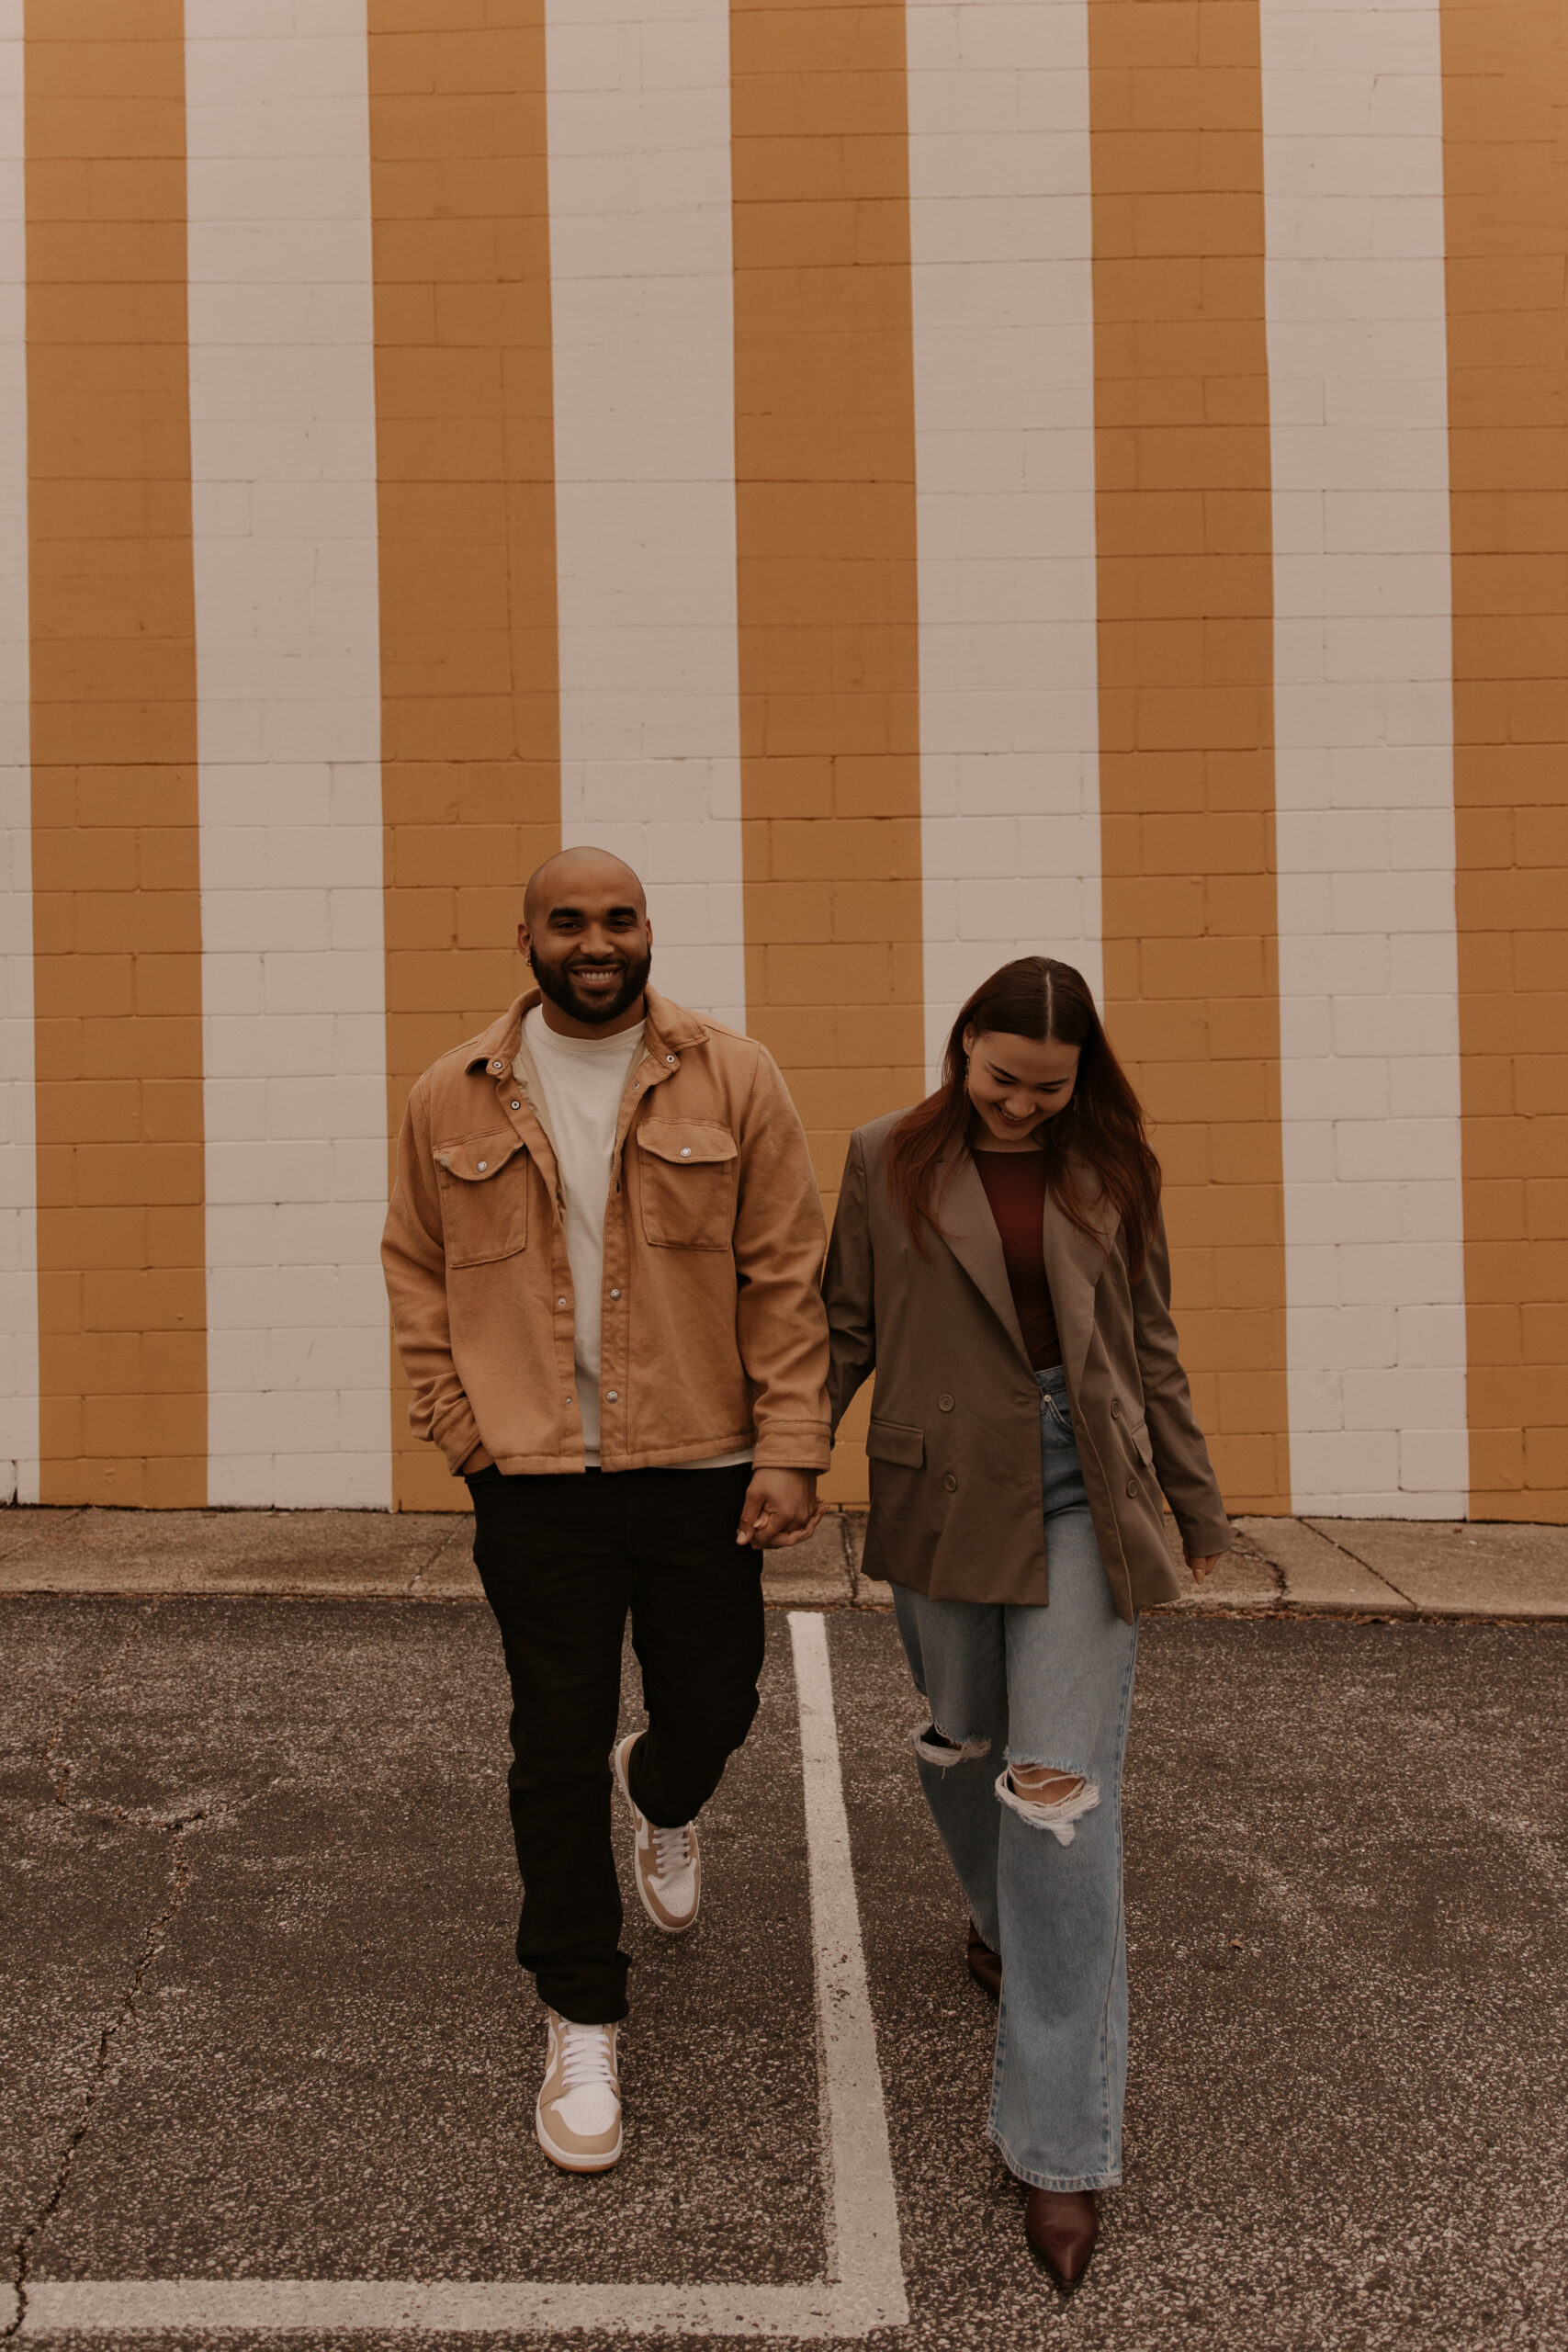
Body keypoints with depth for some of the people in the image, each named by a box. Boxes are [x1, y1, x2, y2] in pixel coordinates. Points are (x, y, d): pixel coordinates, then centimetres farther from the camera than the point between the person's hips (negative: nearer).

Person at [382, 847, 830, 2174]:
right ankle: (582, 2027, 23)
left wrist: (791, 1448, -9)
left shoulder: (732, 1079, -3)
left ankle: (663, 1798, 51)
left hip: (701, 1470, 0)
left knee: (713, 1712, 12)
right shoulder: (453, 1102, 1)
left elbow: (786, 1274, -4)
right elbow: (417, 1271, 10)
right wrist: (462, 1425, 0)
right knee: (558, 1757, 6)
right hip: (536, 1483, 0)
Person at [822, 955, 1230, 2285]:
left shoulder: (1110, 1172, 5)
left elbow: (1152, 1350, 11)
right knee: (962, 1744, 16)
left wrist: (1198, 1507, 14)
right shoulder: (889, 1162, 1)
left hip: (1084, 1495, 0)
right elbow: (844, 1332, 5)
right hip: (946, 1496, 0)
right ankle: (999, 1917, 51)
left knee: (1063, 1792, -5)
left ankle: (1063, 2141, 1)